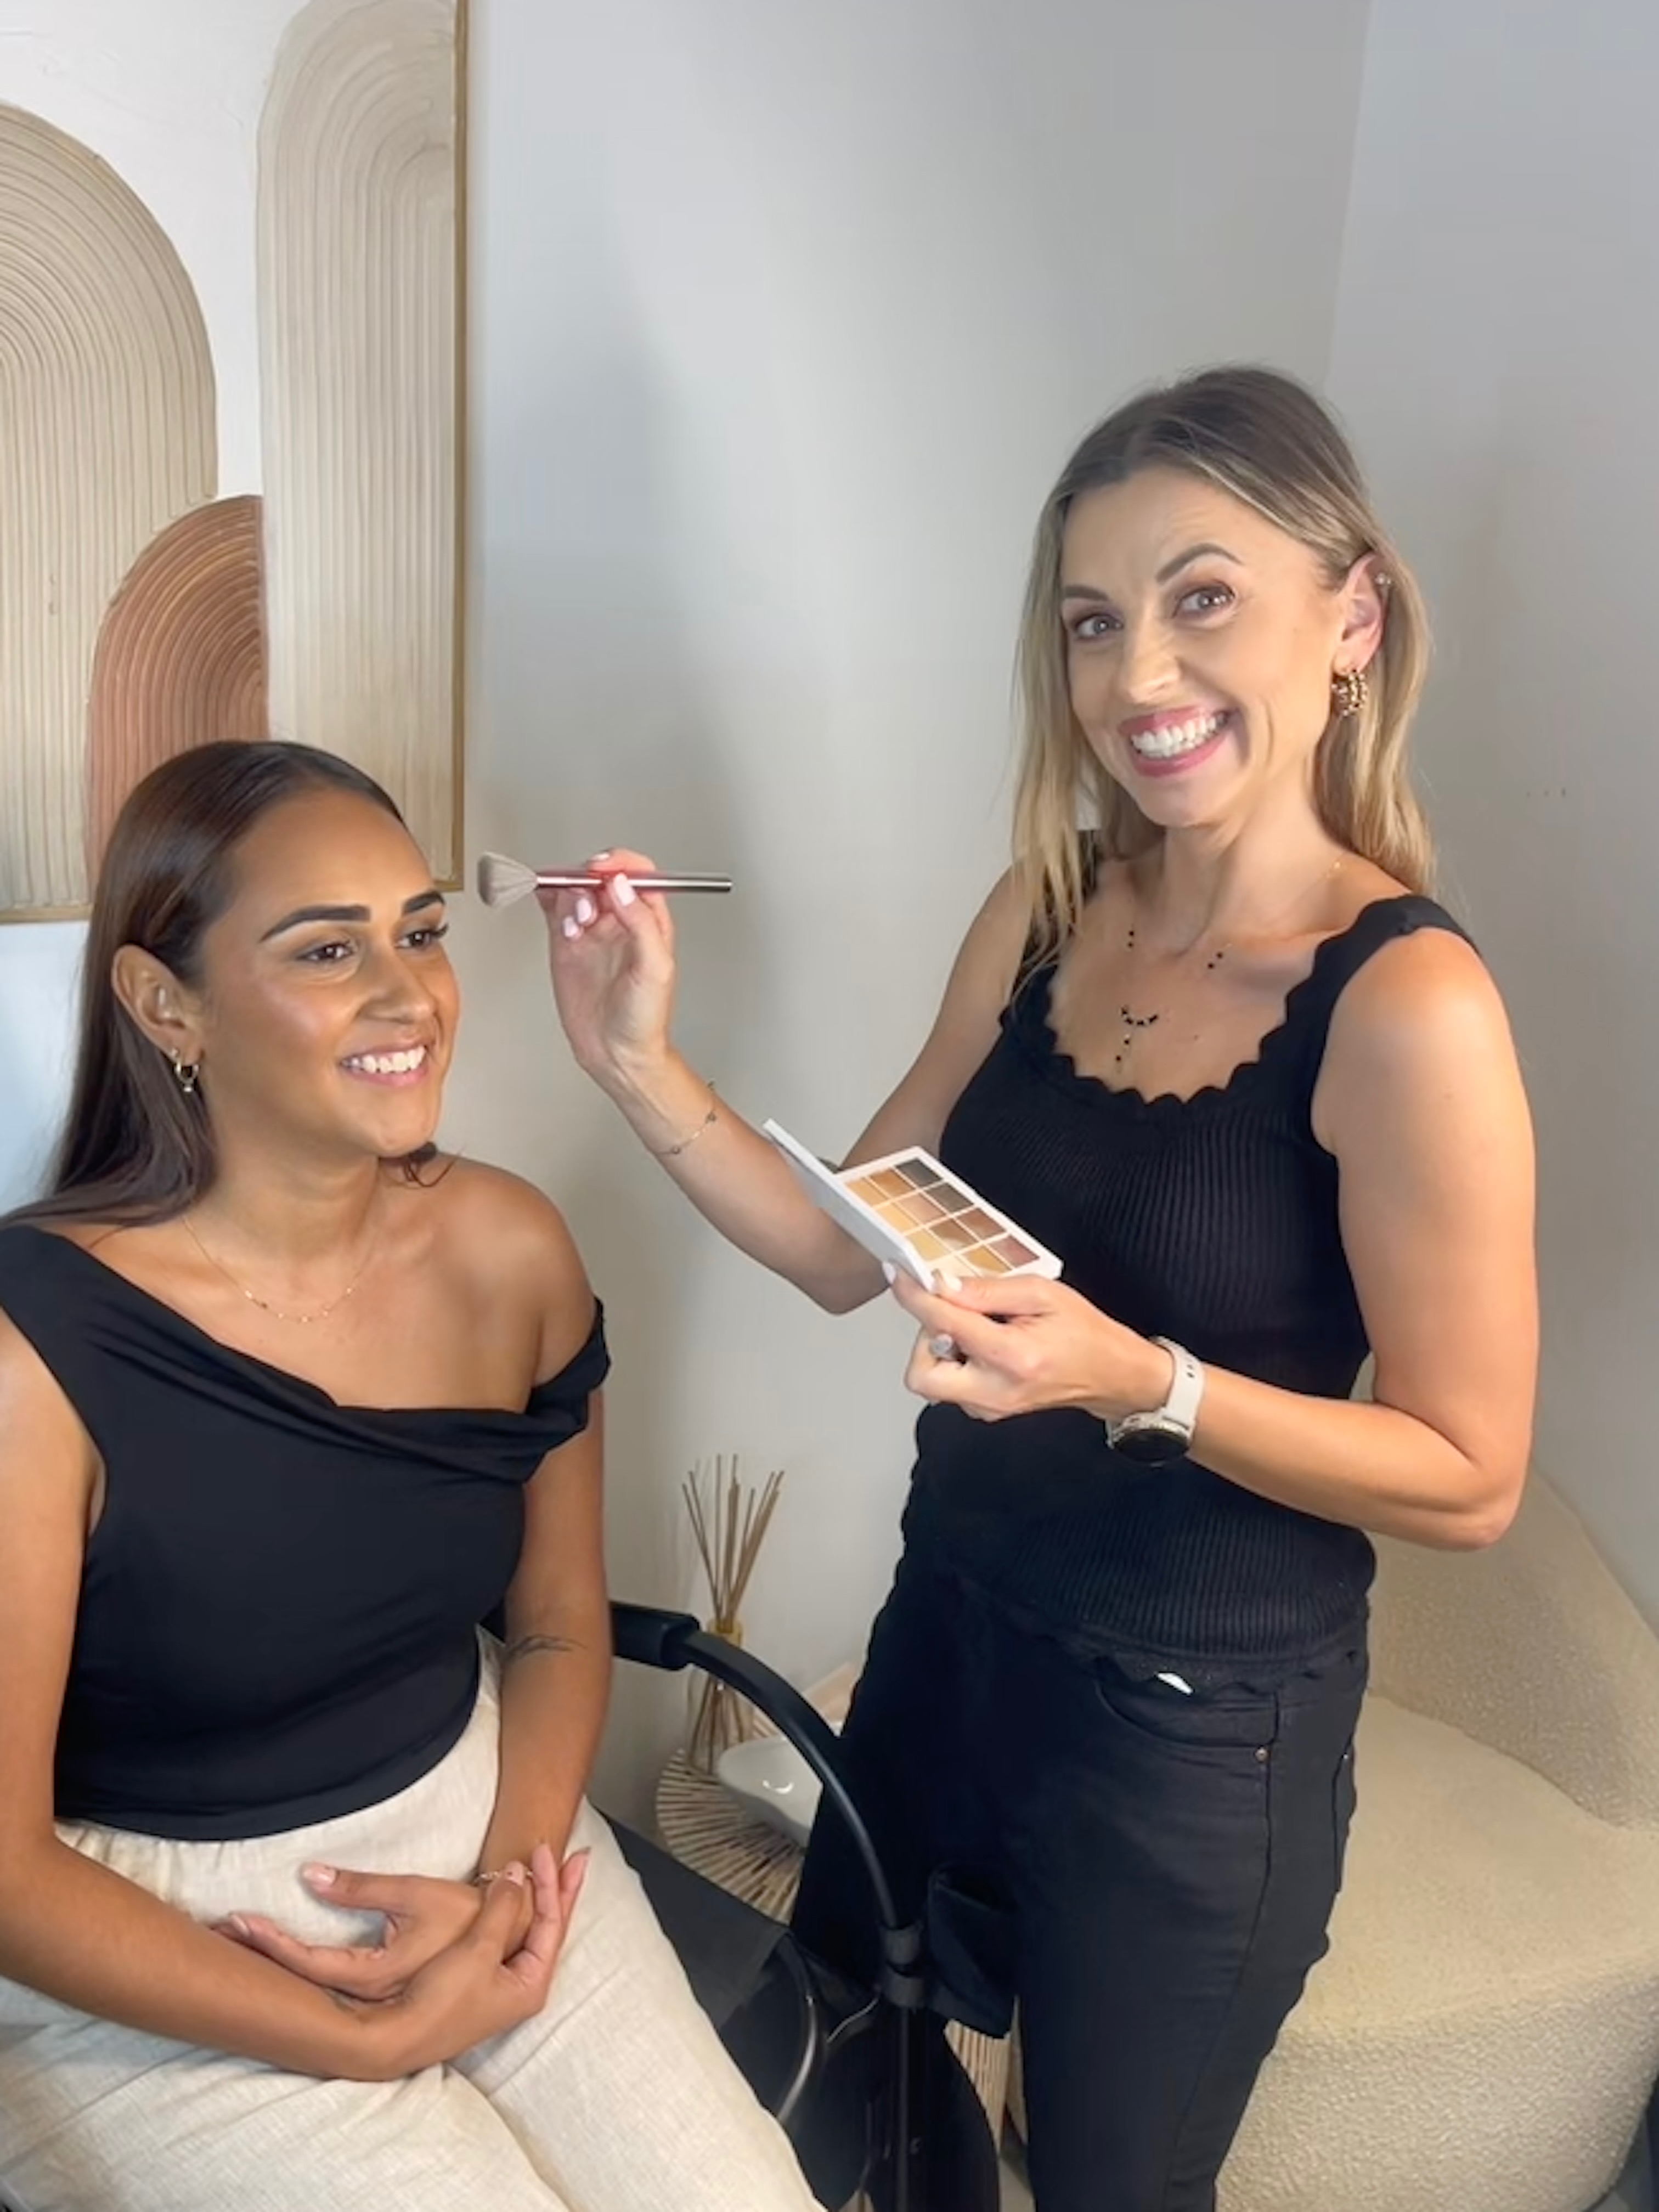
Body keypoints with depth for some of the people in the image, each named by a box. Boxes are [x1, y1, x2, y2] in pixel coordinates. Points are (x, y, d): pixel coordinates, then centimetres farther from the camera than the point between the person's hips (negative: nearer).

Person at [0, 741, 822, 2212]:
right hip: (153, 1959, -3)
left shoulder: (513, 1252, -9)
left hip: (481, 1833, 4)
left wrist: (508, 1877, -11)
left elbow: (562, 1628, 4)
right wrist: (363, 2041, -14)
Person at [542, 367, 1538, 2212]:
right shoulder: (1042, 914, -5)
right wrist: (640, 1066, -12)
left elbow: (1469, 1475, -18)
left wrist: (1139, 1380, -31)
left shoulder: (1403, 1005, -23)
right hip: (950, 1625, 6)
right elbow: (845, 1247, 0)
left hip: (1192, 1717, -6)